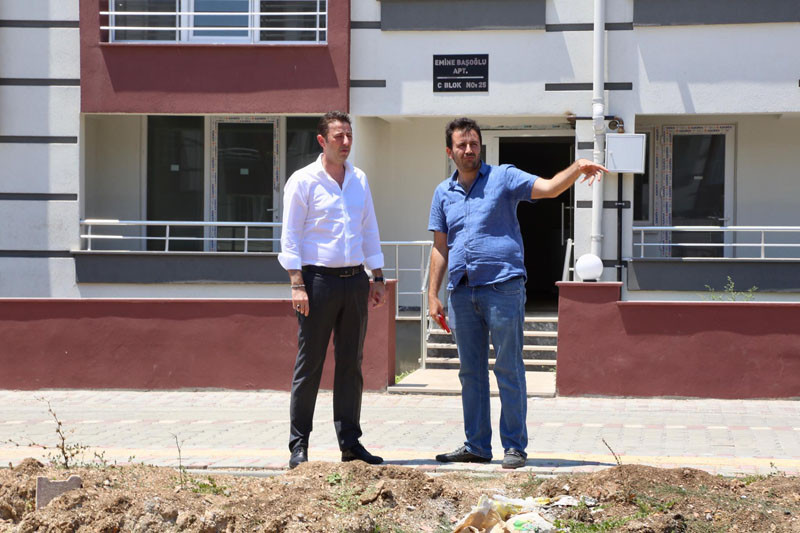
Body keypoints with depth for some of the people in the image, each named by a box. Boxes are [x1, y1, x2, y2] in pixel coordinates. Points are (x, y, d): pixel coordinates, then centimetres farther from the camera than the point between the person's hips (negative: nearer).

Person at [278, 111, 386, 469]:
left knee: (351, 364, 7)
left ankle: (350, 442, 13)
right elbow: (290, 235, -5)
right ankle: (299, 445, 2)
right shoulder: (303, 181, -2)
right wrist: (297, 285, -13)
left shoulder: (359, 181, 14)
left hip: (355, 280, 5)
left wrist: (377, 279, 14)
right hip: (319, 278, -5)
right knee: (309, 365, -3)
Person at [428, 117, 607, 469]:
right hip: (462, 291, 5)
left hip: (502, 286, -4)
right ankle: (476, 446, 17)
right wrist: (433, 294, 9)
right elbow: (440, 248, 15)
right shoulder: (443, 193, 14)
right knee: (471, 372, 9)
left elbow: (549, 188, -10)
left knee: (508, 369, -3)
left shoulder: (503, 178, 2)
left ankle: (515, 446, 2)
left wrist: (577, 168, -29)